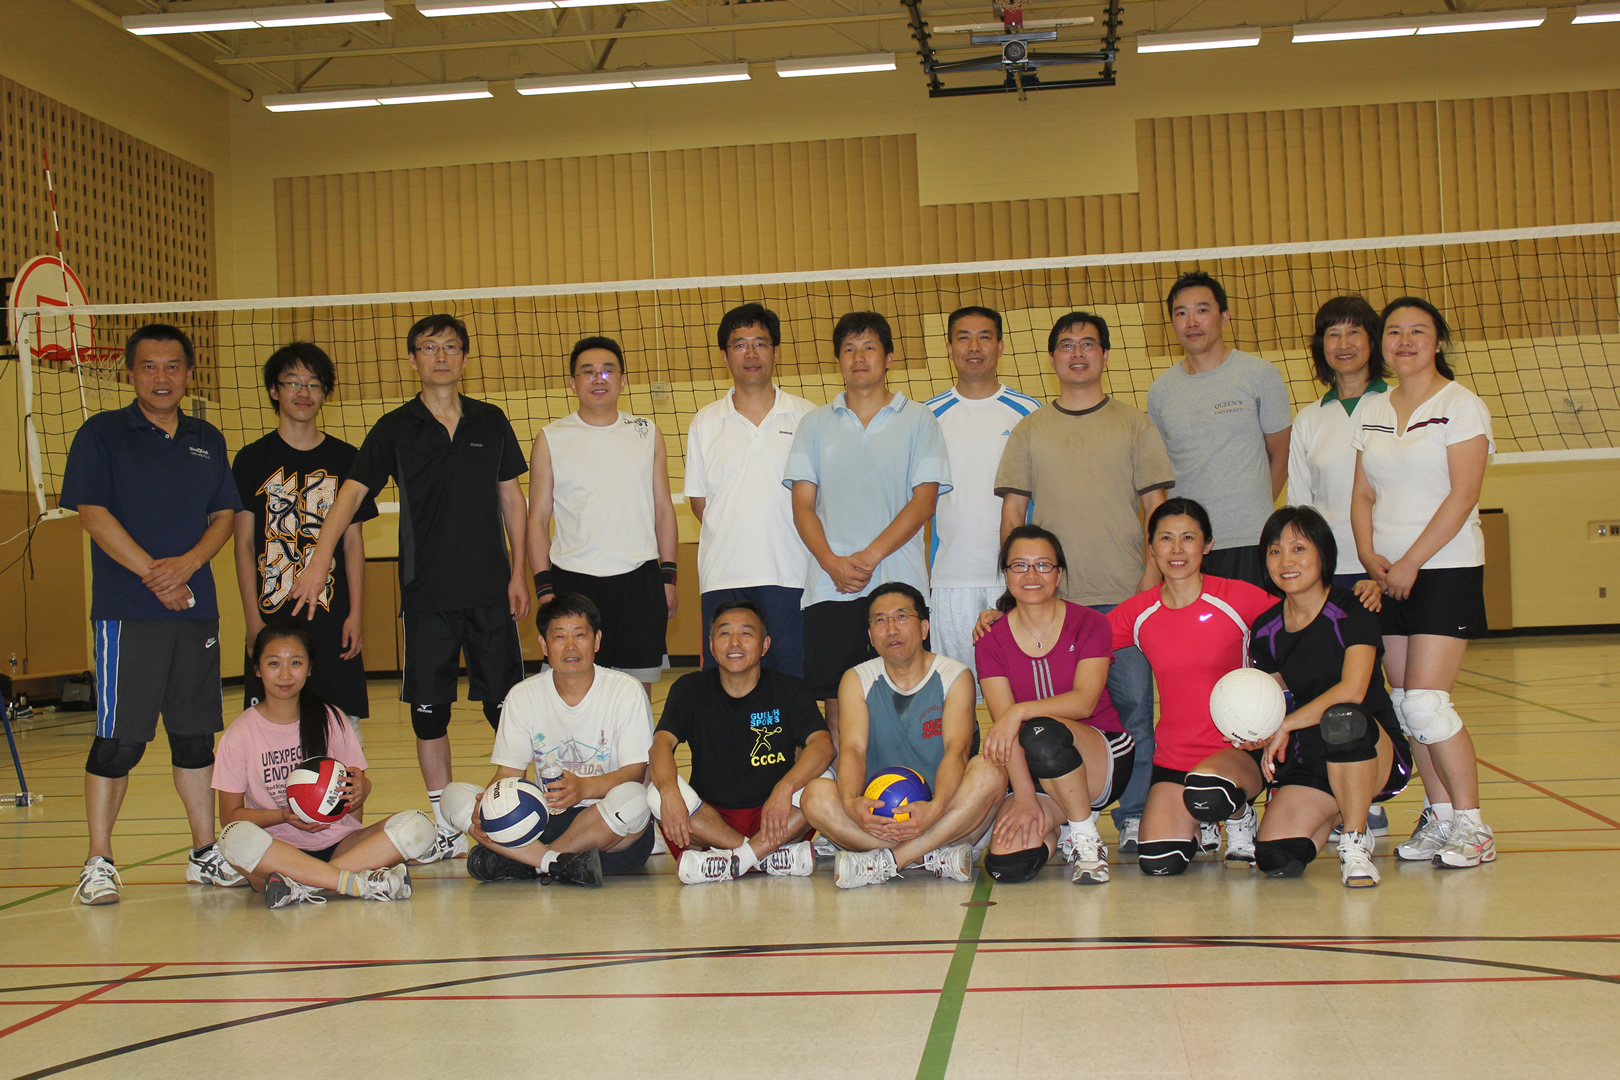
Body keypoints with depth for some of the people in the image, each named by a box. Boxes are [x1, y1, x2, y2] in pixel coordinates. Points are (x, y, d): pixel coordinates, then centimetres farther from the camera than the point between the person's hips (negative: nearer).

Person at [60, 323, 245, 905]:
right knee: (118, 739, -5)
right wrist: (152, 573, -13)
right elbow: (93, 514, -7)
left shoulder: (207, 440, 14)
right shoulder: (101, 434, 1)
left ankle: (204, 852, 18)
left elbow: (225, 514, 11)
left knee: (195, 735, 9)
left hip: (197, 609, 5)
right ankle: (98, 862, 4)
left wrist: (187, 563, -8)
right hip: (127, 611, -4)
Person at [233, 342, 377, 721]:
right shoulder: (252, 460, 6)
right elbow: (244, 543, 3)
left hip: (332, 619, 1)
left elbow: (354, 541, 8)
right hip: (271, 620, -1)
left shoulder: (345, 459, 8)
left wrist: (355, 614, -1)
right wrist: (252, 619, -5)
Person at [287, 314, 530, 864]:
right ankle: (446, 827, 14)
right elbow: (353, 491, -7)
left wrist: (518, 572, 4)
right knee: (428, 709, 3)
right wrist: (320, 558, -21)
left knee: (505, 704, 2)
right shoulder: (395, 428, 1)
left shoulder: (491, 422, 6)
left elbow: (511, 497, 11)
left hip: (490, 589, 1)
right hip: (425, 592, 0)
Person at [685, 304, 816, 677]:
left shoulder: (806, 416, 7)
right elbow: (699, 500, 11)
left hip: (790, 574, -1)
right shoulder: (706, 422, 10)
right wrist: (733, 537, 1)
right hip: (723, 575, 1)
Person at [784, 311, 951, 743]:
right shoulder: (816, 424, 13)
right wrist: (832, 562, -9)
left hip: (899, 582, -2)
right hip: (829, 587, 2)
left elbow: (924, 501, -2)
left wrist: (869, 556, -11)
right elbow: (803, 505, 7)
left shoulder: (918, 420, 7)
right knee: (837, 703, 2)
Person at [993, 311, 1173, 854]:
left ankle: (1135, 819, 6)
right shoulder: (1029, 430, 13)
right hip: (1051, 597, 1)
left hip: (1126, 597, -1)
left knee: (1134, 706, -3)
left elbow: (1157, 508, 6)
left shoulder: (1134, 424, 10)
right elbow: (1012, 511, 10)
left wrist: (1151, 581, -4)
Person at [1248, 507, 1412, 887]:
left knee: (1343, 717, -40)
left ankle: (1355, 846, -21)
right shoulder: (1266, 630, 4)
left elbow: (1353, 690, -25)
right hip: (1310, 759, 5)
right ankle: (1344, 817, 18)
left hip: (1378, 755, -5)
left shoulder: (1352, 611, -12)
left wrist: (1286, 725, -23)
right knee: (1275, 858, -17)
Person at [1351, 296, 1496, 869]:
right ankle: (1438, 815, 15)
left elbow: (1462, 495, -12)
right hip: (1387, 574, 6)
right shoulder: (1372, 412, 12)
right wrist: (1368, 553, -5)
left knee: (1426, 702, -13)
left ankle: (1472, 825, -1)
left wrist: (1411, 562, -16)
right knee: (1405, 703, 5)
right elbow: (1363, 494, 12)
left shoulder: (1461, 405, -5)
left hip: (1445, 569, -6)